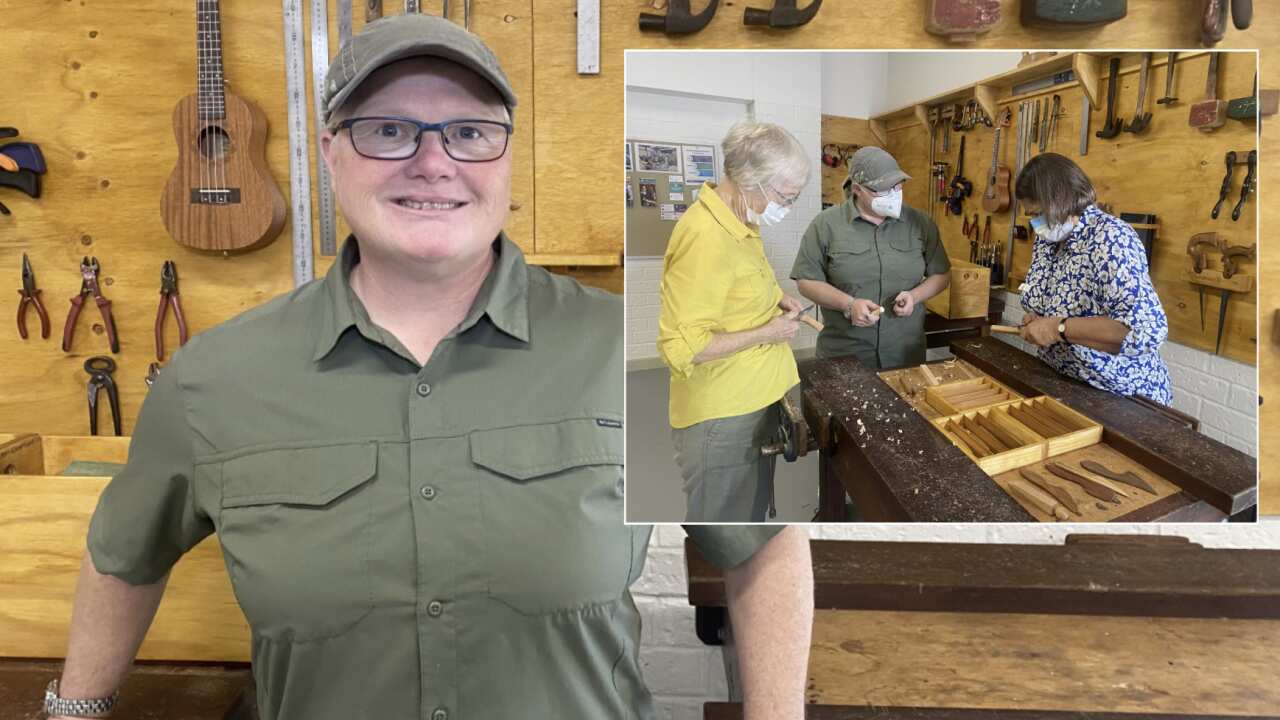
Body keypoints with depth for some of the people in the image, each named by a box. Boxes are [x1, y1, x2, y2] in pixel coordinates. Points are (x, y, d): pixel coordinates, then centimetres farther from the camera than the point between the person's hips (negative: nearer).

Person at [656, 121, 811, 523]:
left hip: (754, 400, 10)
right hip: (720, 417, -10)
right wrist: (766, 333, -19)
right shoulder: (705, 240, -26)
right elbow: (681, 347, -27)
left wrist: (776, 301, 6)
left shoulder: (739, 221, 6)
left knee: (755, 509, 23)